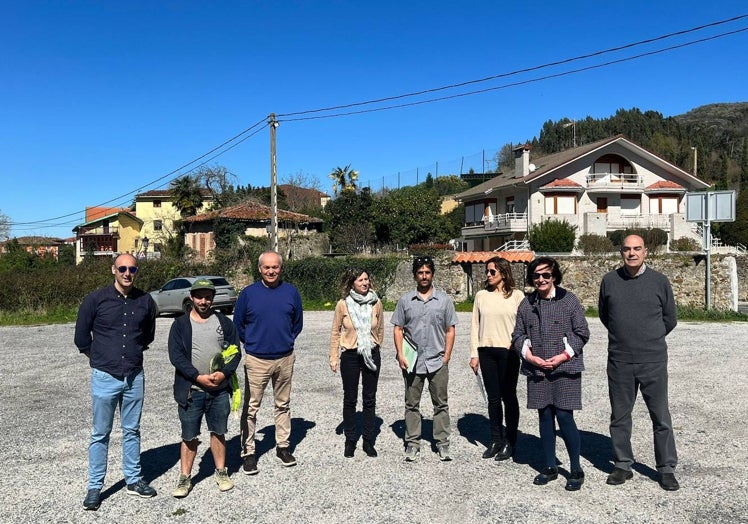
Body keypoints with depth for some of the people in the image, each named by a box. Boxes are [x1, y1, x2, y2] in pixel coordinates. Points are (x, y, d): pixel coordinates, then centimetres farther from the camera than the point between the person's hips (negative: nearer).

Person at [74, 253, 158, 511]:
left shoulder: (146, 301, -1)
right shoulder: (95, 299, -7)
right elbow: (82, 338, 3)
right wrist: (101, 358, 9)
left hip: (135, 376, 2)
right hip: (105, 377, -2)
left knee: (132, 431, 14)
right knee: (100, 434, 8)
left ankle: (134, 480, 27)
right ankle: (95, 487, 21)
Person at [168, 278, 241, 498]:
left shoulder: (224, 322, 5)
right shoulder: (180, 325, -1)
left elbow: (235, 352, 3)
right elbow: (176, 356, -8)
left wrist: (224, 374, -14)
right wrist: (199, 377, -17)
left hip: (220, 390, 2)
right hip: (191, 391, -2)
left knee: (219, 432, 13)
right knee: (189, 437, 7)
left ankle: (221, 472, 27)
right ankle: (185, 478, 20)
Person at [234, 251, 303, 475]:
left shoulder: (291, 292, 0)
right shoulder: (248, 293, -5)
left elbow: (297, 322, 12)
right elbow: (238, 325, 6)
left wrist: (287, 340, 7)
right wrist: (251, 344, 5)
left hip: (285, 359, 2)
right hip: (257, 360, -2)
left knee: (283, 405, 14)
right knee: (251, 407, 1)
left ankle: (283, 446, 28)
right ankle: (248, 452, 13)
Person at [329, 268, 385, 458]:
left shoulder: (376, 303, -3)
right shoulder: (343, 304, -7)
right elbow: (336, 332, 0)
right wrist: (334, 357, -1)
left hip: (371, 355, 2)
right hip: (350, 355, -2)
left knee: (370, 399, 9)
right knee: (350, 399, 9)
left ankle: (368, 441, 22)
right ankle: (350, 441, 23)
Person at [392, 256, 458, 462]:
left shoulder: (444, 300, 3)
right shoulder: (405, 300, 4)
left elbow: (450, 330, 5)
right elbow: (398, 329, 5)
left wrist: (446, 356, -2)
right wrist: (401, 355, -4)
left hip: (437, 361, 0)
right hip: (412, 362, 1)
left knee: (441, 404, 7)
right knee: (412, 404, 8)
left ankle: (442, 443, 17)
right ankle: (412, 443, 19)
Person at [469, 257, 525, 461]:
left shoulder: (517, 296, -2)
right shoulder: (481, 296, 6)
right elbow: (475, 326, 7)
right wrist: (474, 354, 4)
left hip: (508, 352, -3)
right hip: (486, 351, 3)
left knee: (508, 397, 7)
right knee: (493, 398, 11)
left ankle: (510, 442, 20)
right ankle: (496, 440, 23)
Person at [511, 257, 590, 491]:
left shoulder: (569, 300, -3)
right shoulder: (527, 304, 6)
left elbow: (582, 332, -1)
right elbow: (518, 335, 10)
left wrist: (564, 356, -11)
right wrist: (529, 356, -6)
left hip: (564, 368, -3)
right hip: (537, 370, 4)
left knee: (564, 416, -4)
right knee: (545, 417, 10)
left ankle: (576, 470, 14)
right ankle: (550, 467, 25)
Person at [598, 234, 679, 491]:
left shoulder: (659, 281, -2)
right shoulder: (609, 280, 2)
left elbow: (670, 318, 9)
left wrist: (651, 339, 12)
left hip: (653, 361, -2)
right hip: (619, 361, 2)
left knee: (661, 416, 5)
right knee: (619, 416, 10)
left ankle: (666, 469, 20)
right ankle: (623, 465, 25)